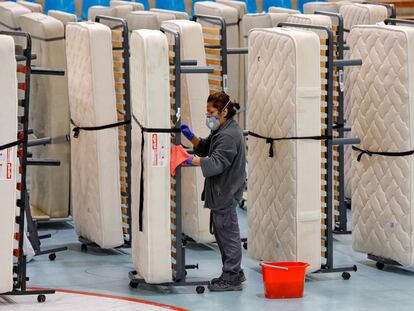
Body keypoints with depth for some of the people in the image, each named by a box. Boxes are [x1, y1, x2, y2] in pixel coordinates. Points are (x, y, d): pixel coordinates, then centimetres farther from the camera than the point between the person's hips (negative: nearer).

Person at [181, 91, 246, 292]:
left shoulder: (229, 135, -19)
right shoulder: (221, 131, 13)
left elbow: (217, 162, -27)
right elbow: (205, 148, 23)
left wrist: (193, 161, -35)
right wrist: (191, 136, 7)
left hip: (226, 193, -11)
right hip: (220, 192, 11)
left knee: (227, 233, -3)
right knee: (221, 232, 17)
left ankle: (231, 278, 5)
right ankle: (234, 274, 27)